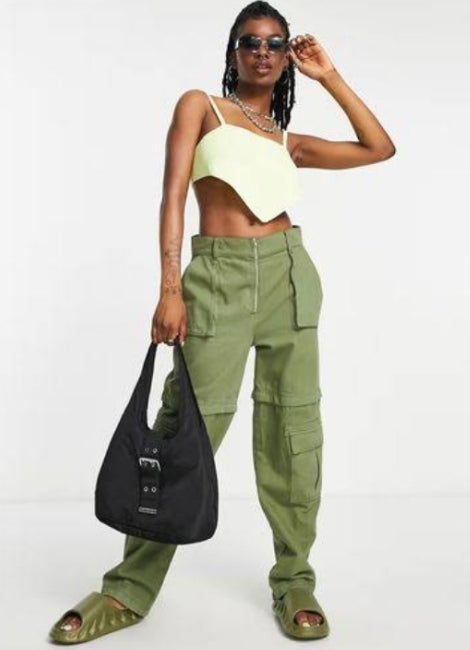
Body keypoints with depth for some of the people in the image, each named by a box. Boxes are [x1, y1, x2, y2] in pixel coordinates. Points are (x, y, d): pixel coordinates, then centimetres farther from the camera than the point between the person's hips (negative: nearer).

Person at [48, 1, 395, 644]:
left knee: (291, 427, 4)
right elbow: (173, 196, -1)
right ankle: (130, 589, 6)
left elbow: (380, 147, 18)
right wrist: (170, 289, -12)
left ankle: (294, 580, 17)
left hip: (290, 273, 4)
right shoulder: (200, 105, 10)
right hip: (220, 277, -3)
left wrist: (330, 77, 16)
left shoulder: (288, 140, 19)